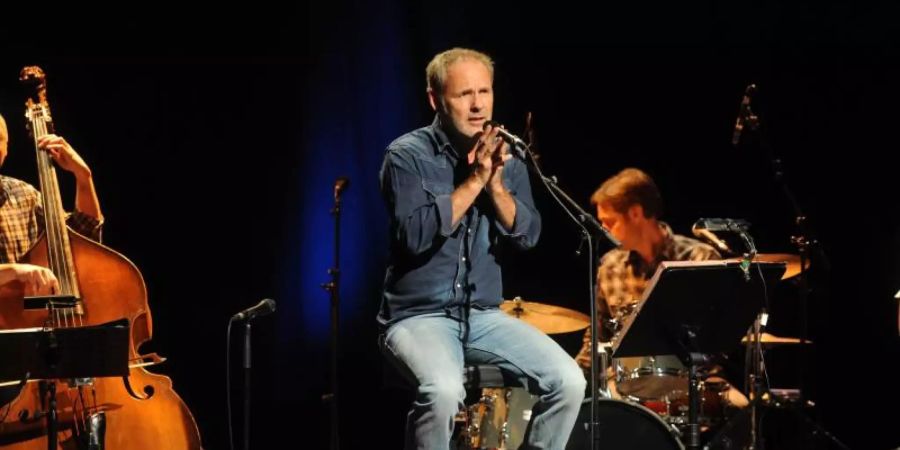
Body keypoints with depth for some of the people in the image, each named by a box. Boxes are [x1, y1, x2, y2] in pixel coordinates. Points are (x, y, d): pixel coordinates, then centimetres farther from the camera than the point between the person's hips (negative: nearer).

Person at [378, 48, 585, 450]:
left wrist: (496, 184, -17)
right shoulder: (407, 156, -8)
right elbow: (416, 236, -20)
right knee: (443, 391, -34)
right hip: (418, 315, -5)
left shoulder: (504, 157, 7)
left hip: (484, 315, 5)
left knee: (568, 381, -15)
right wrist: (474, 180, -20)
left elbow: (527, 236, -1)